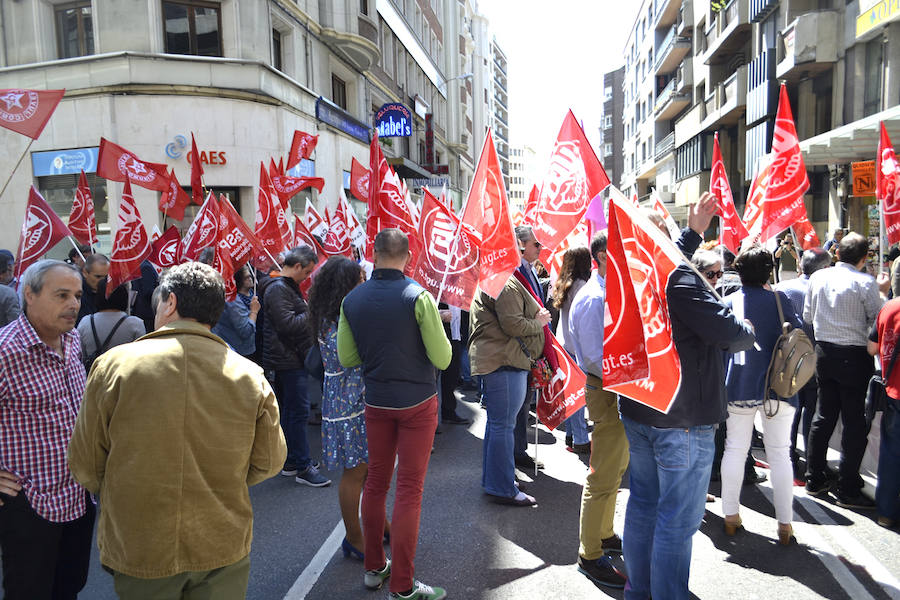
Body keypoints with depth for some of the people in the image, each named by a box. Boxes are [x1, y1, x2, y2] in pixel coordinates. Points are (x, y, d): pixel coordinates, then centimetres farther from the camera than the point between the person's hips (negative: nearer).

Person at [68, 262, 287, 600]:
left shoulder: (115, 364, -13)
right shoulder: (249, 375, -10)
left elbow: (85, 465, -4)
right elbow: (269, 463, -1)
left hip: (138, 549, 0)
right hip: (224, 550, 1)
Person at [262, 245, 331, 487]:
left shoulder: (288, 287, 18)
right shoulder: (278, 289, -16)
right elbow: (288, 324, -25)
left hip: (290, 358, 11)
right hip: (288, 360, -11)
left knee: (290, 411, 16)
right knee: (299, 411, -8)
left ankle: (291, 462, 26)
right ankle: (303, 468, -2)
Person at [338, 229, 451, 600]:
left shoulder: (352, 300, -3)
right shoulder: (418, 296, -16)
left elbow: (347, 358, 3)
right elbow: (442, 359, -14)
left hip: (375, 402, 4)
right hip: (417, 402, -4)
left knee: (376, 481, 16)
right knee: (409, 488, 2)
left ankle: (374, 568, 30)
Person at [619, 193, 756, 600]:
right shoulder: (679, 281, -22)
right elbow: (730, 334, -21)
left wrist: (693, 232, 31)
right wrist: (748, 331, 1)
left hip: (637, 411, 9)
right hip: (683, 418, -9)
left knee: (642, 503, 19)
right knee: (678, 520, 3)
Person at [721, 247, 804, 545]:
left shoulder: (728, 302, -1)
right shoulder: (779, 300, -3)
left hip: (739, 386, 1)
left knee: (735, 448, 11)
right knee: (780, 454, 7)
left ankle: (731, 515, 17)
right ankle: (785, 525, 11)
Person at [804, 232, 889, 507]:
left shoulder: (817, 277, 1)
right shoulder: (866, 283, -14)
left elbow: (807, 316, 10)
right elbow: (879, 321, -7)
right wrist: (882, 292, 4)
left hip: (824, 353, 5)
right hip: (854, 356, -5)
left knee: (824, 414, 15)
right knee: (854, 422, 3)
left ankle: (815, 478, 23)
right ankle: (847, 489, 8)